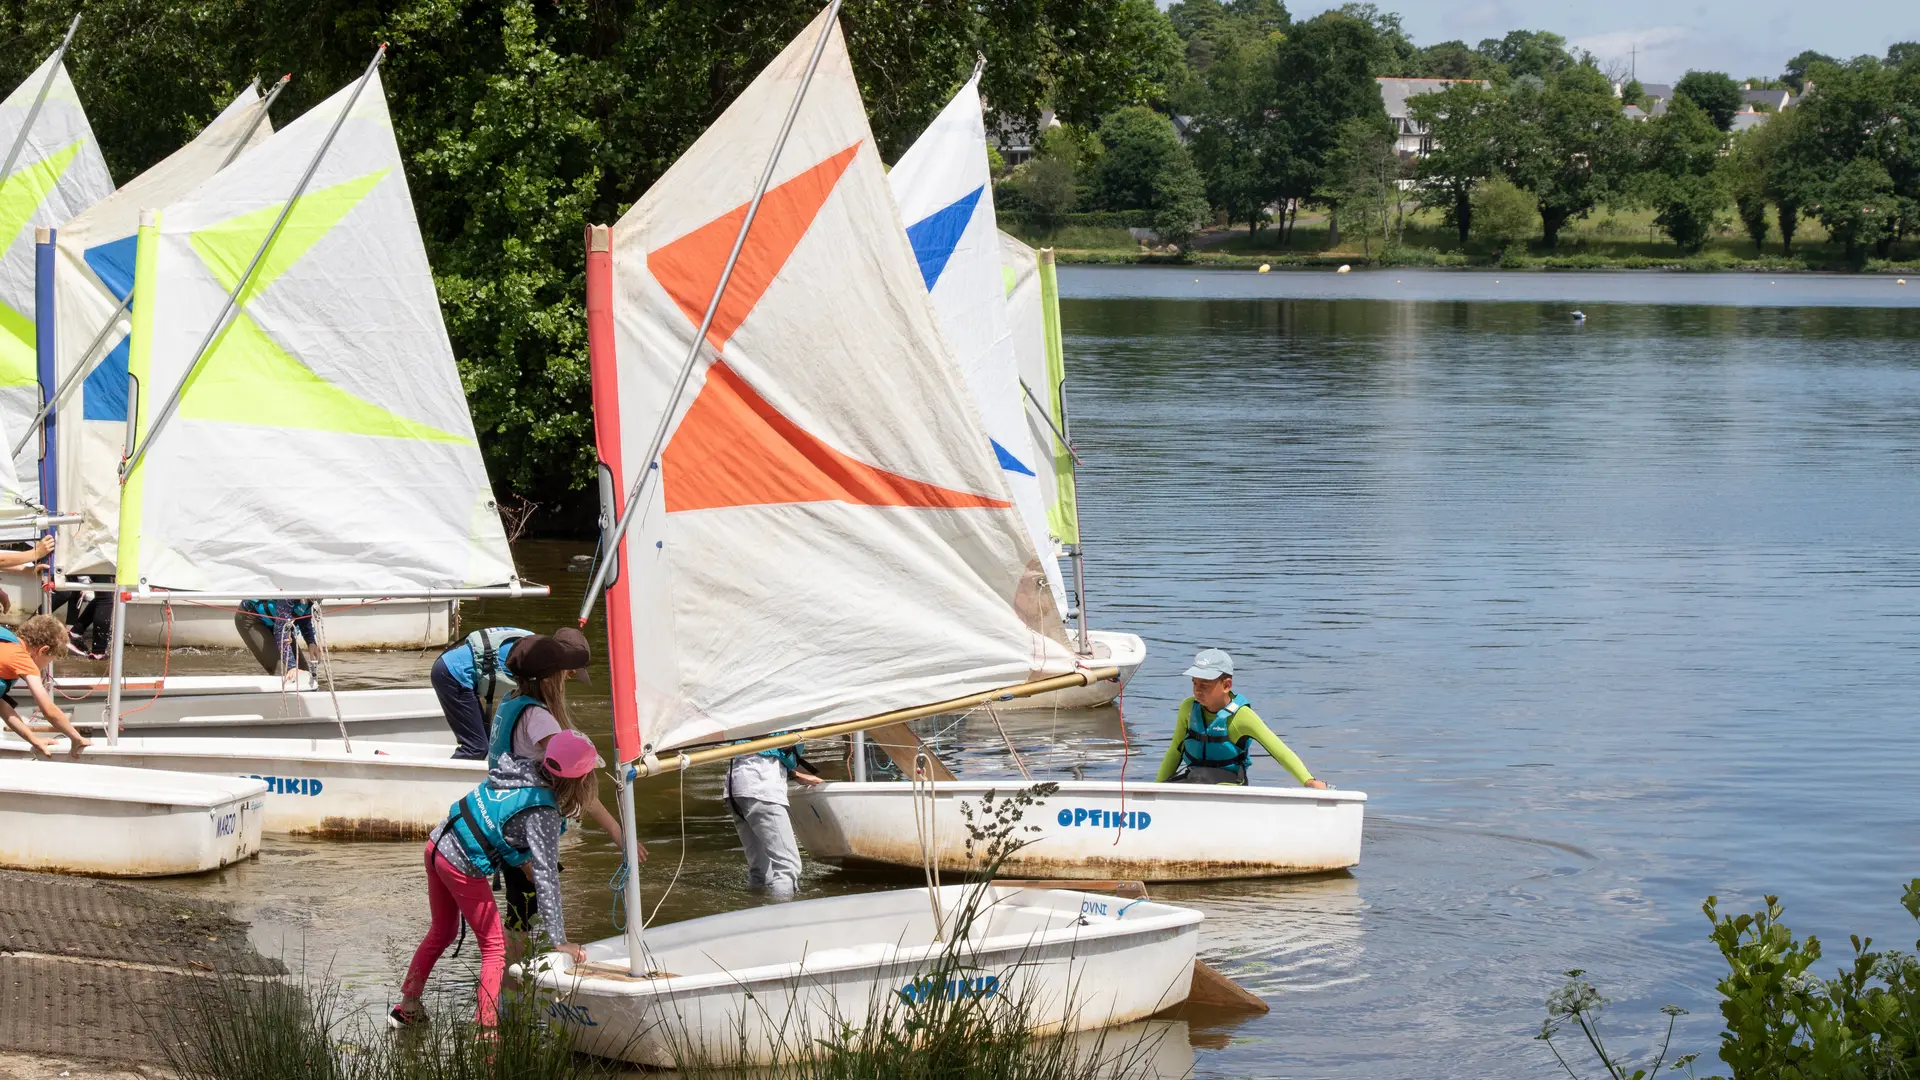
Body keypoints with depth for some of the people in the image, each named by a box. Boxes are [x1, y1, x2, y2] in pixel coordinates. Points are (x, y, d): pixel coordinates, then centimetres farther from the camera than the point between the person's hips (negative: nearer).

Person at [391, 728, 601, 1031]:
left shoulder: (518, 769, -4)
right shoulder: (543, 813, -23)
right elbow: (546, 877, -23)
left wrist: (522, 857, 15)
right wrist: (559, 940, -19)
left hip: (437, 845, 8)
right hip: (463, 868, -8)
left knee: (441, 933, 27)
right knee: (495, 949, 6)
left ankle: (407, 1007, 40)